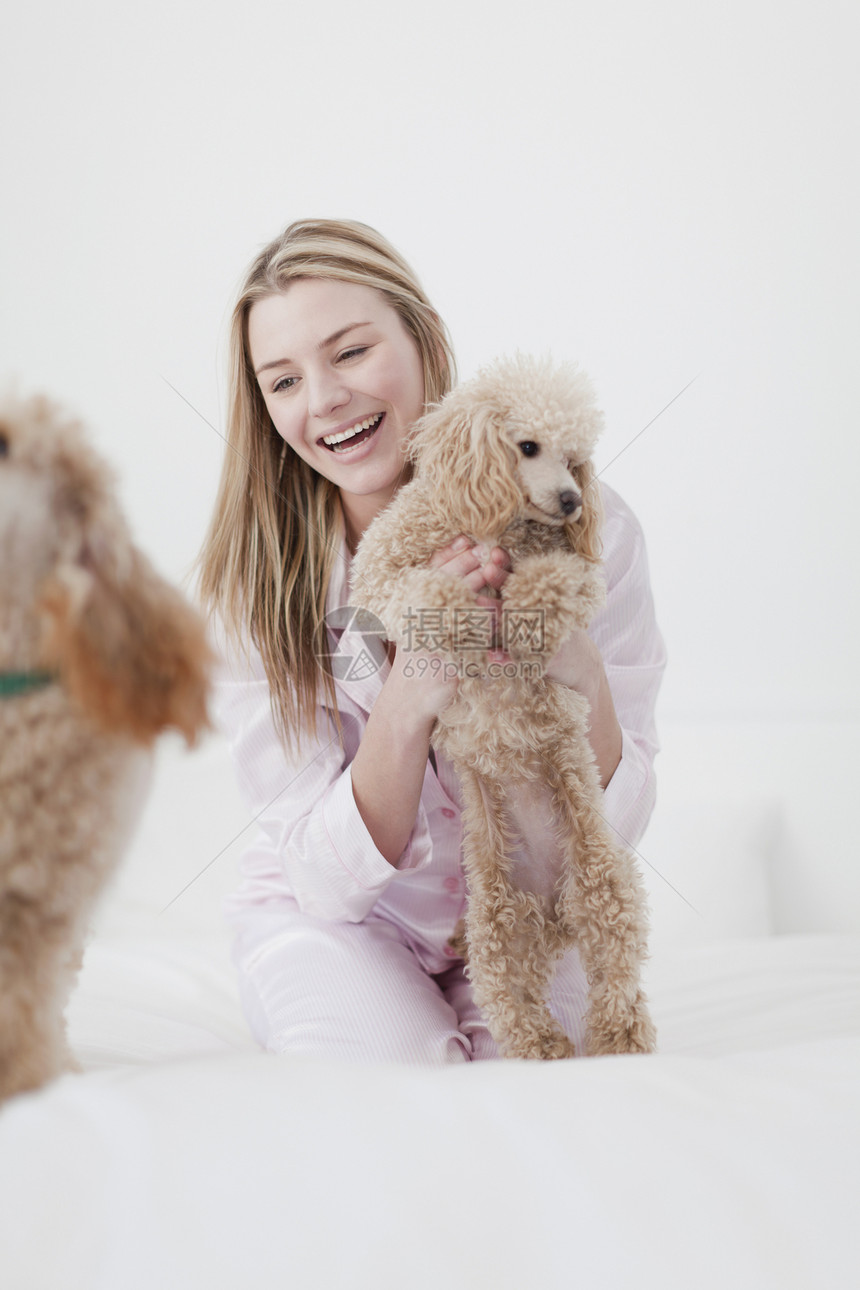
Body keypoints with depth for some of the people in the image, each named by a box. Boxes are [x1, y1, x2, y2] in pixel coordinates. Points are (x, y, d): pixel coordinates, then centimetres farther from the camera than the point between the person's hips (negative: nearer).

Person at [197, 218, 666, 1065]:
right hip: (337, 916, 0)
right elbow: (327, 873, -17)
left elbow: (611, 827, -11)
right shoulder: (251, 577, -16)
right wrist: (409, 698, -35)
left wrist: (582, 673, -33)